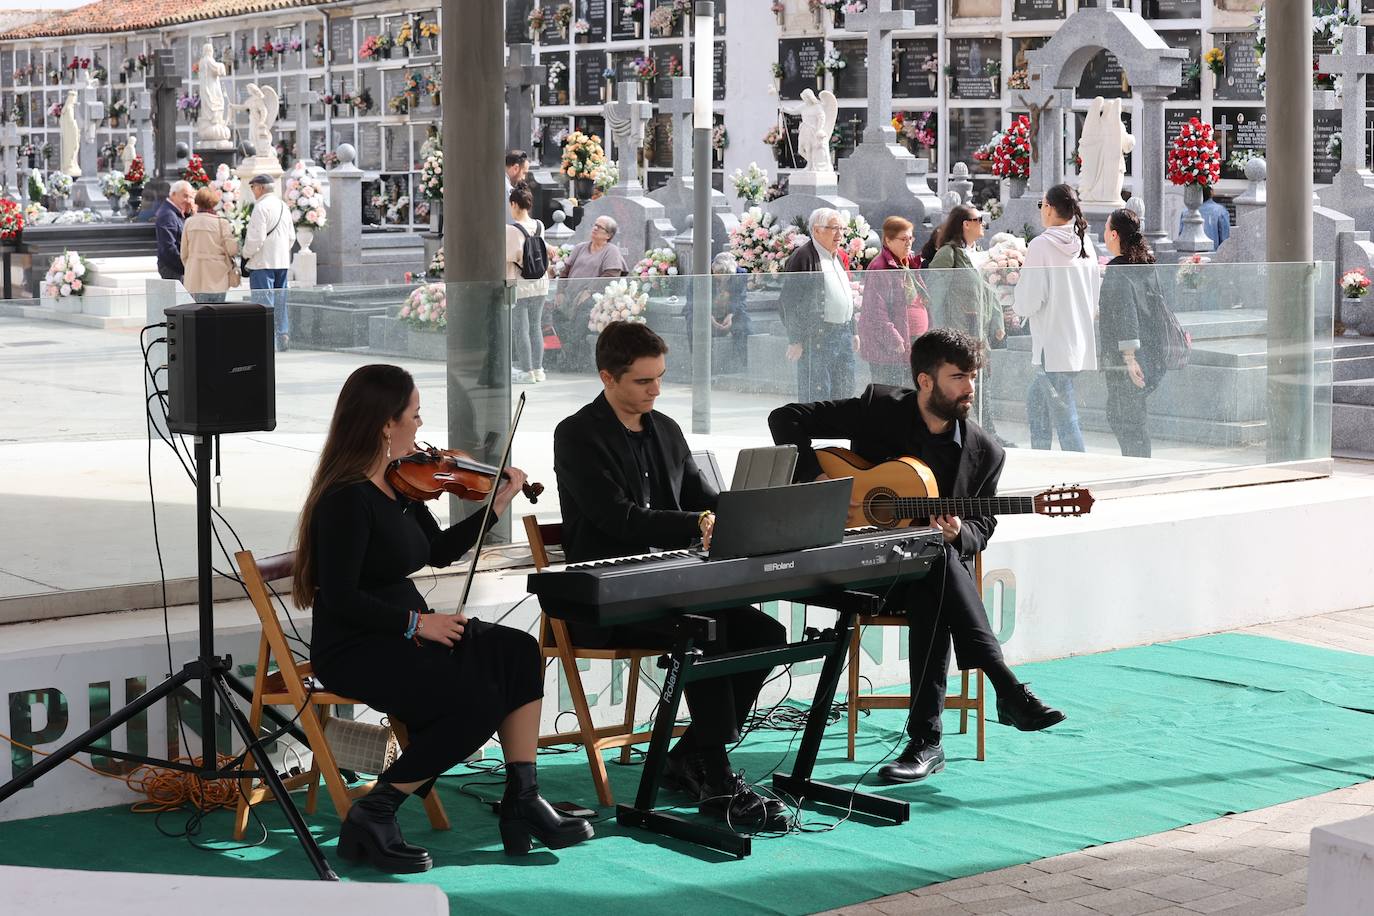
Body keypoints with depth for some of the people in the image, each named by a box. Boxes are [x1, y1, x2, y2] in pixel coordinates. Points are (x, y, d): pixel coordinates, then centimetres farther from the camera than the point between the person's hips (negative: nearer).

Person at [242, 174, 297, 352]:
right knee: (280, 302, 12)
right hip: (282, 261, 8)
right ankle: (283, 338, 14)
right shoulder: (283, 206, 12)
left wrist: (246, 254, -5)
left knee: (264, 303, -6)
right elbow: (291, 236, 16)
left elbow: (257, 237, -18)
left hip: (263, 263, -8)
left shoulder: (261, 207, -14)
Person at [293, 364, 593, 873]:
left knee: (518, 652, -9)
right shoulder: (346, 500, -20)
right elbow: (341, 600, -23)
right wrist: (417, 621, -19)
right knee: (478, 702, -25)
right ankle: (371, 817, -14)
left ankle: (522, 802, -7)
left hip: (406, 635, 9)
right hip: (355, 650, -9)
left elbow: (440, 550, 22)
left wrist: (498, 503, 21)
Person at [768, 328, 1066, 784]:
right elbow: (786, 418, -4)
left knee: (932, 597, -35)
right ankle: (1009, 691, -35)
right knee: (936, 560, -35)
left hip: (932, 572, 2)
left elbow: (981, 528, 11)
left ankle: (925, 741, -34)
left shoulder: (985, 453, 3)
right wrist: (816, 479, -17)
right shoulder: (877, 409, -3)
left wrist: (957, 534, -14)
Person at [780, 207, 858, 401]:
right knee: (817, 394, -9)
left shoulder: (840, 256, 17)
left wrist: (853, 332, 22)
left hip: (843, 334, 9)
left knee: (845, 392, 10)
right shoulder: (802, 258, -10)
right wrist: (795, 340, -17)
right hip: (816, 337, -9)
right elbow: (789, 301, -13)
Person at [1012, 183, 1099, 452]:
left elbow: (1028, 302, -14)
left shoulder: (1041, 245, -13)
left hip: (1052, 346, -8)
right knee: (1036, 403, 22)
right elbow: (1094, 300, 15)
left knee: (1064, 418, -6)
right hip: (1080, 343, 8)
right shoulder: (1085, 245, 8)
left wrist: (1016, 305, 6)